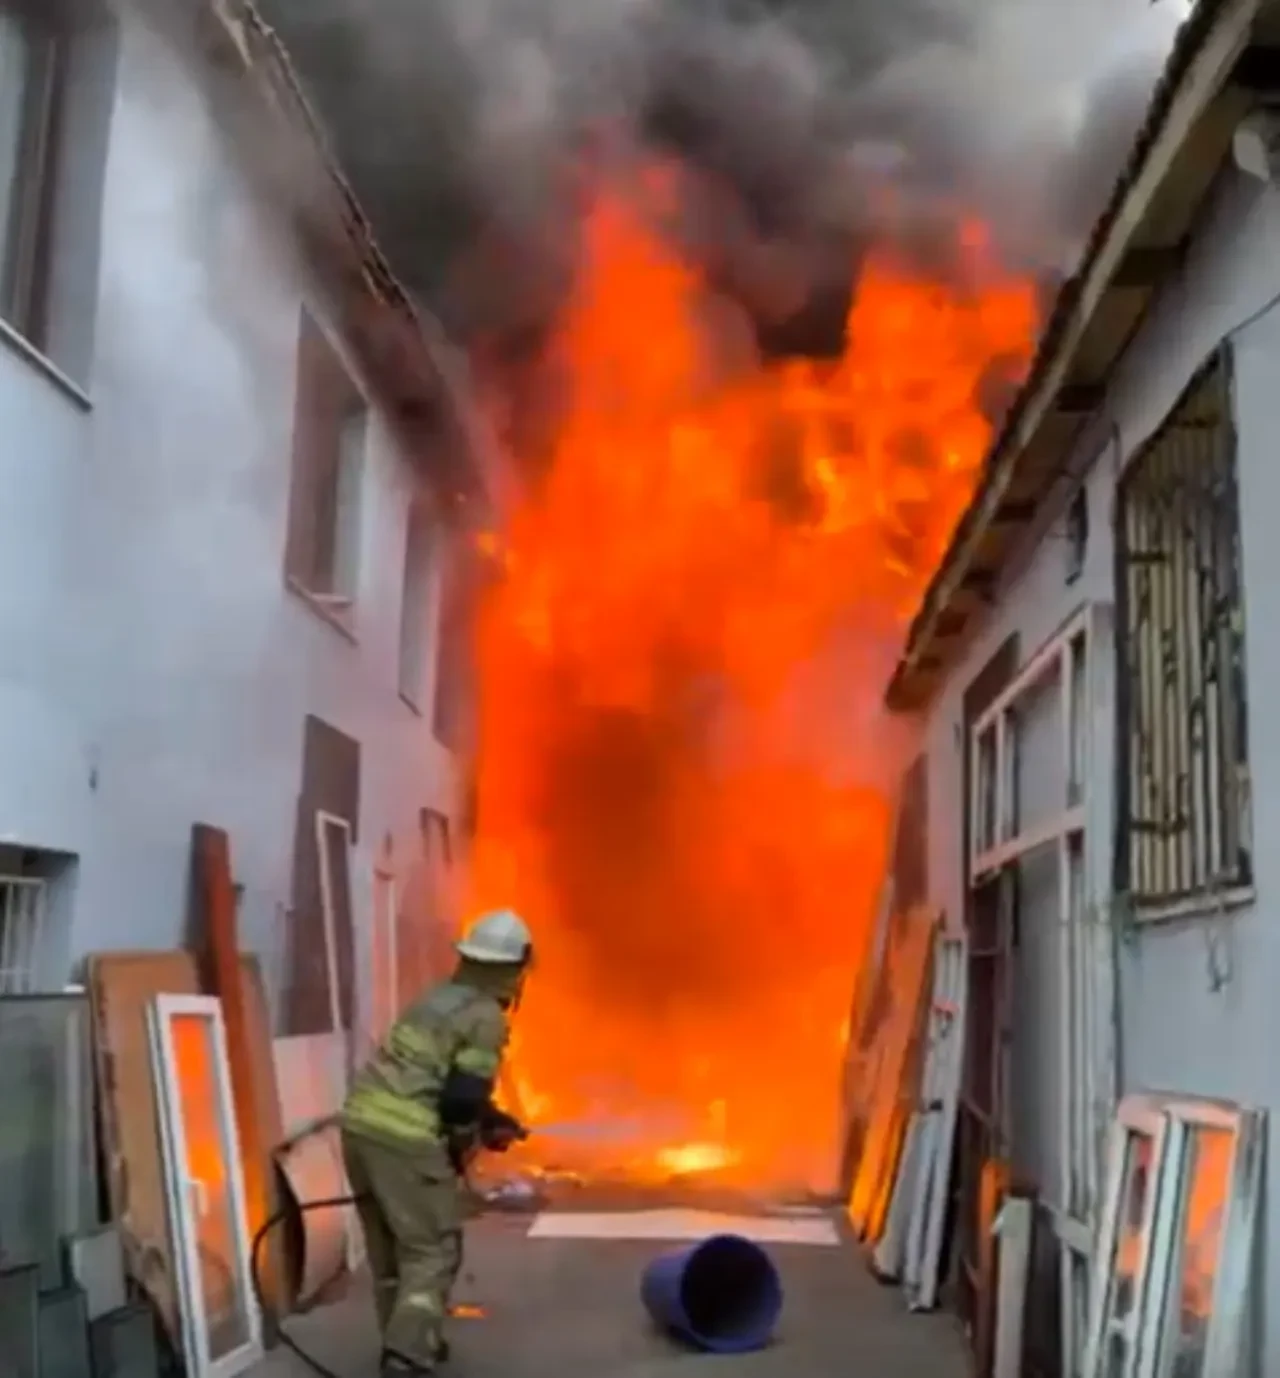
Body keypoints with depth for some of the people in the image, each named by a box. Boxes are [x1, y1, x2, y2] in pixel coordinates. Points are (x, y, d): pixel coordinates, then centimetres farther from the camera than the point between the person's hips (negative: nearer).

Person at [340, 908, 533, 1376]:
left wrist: (490, 1117, 30)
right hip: (404, 1138, -8)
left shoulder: (436, 998, 18)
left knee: (388, 1247, 20)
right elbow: (463, 1097, -13)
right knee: (432, 1253, 2)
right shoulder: (487, 1018, -7)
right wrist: (461, 1148, 5)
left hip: (360, 1121, 8)